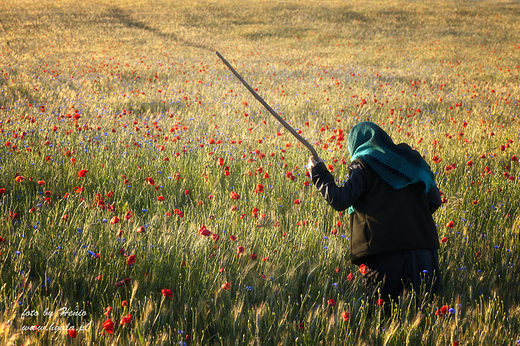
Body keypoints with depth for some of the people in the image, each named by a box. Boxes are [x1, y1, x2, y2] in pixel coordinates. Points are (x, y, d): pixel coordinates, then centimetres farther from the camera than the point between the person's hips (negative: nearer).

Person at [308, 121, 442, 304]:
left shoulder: (363, 165, 1)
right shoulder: (410, 159, 17)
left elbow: (339, 200, -9)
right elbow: (435, 200, 15)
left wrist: (318, 173, 5)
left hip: (383, 249, -4)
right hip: (421, 246, 4)